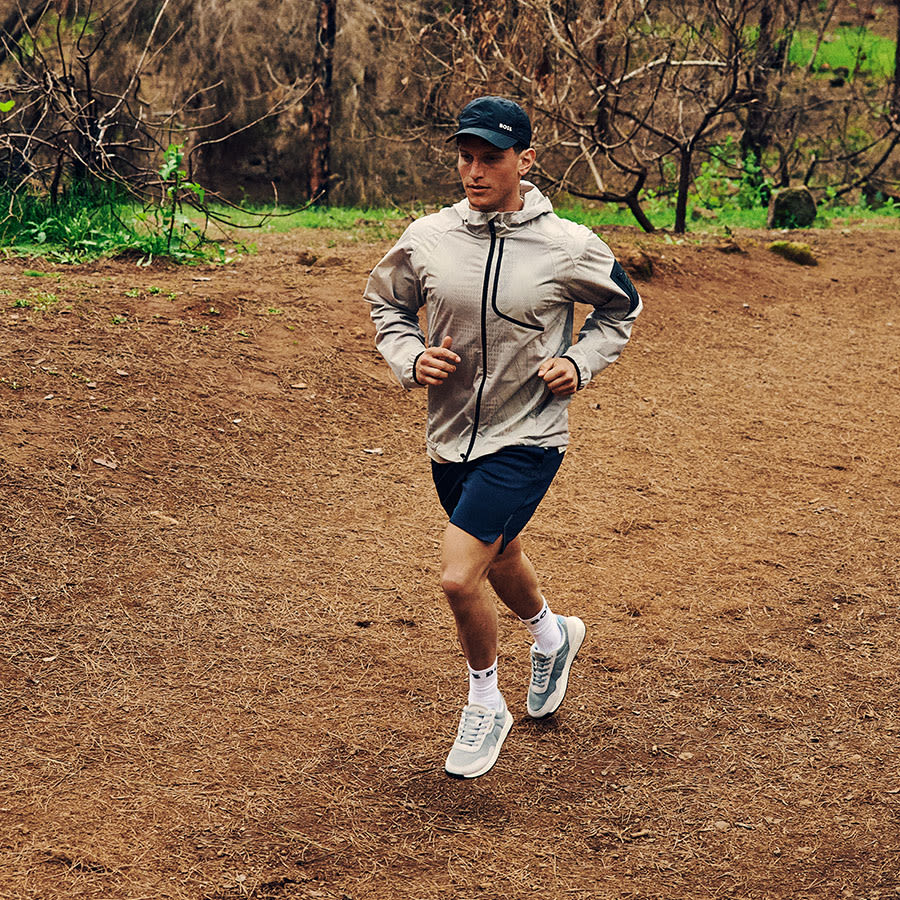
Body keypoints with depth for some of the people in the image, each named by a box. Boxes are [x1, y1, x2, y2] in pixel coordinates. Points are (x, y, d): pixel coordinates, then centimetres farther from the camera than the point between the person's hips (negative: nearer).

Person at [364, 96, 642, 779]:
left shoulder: (569, 247, -12)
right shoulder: (427, 239, -6)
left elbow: (623, 308, 8)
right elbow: (386, 302, 13)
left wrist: (579, 363, -7)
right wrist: (410, 358, -6)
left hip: (526, 439, -5)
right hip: (451, 438, 5)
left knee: (460, 578, -16)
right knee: (500, 559, 26)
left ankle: (486, 703, 10)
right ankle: (552, 634, 59)